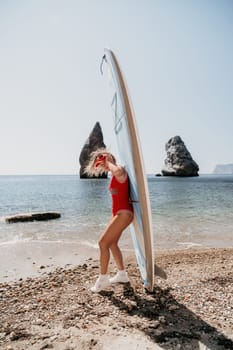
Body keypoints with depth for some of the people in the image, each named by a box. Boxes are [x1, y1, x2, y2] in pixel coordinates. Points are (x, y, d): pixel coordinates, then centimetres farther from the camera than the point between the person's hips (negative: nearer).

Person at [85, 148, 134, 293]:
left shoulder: (120, 170, -15)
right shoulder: (115, 174, 14)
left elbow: (118, 171, -41)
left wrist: (108, 163, -23)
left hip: (124, 213, -11)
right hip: (118, 213, 11)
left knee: (103, 242, -10)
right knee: (112, 244, 18)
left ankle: (103, 279, 2)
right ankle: (122, 274, 32)